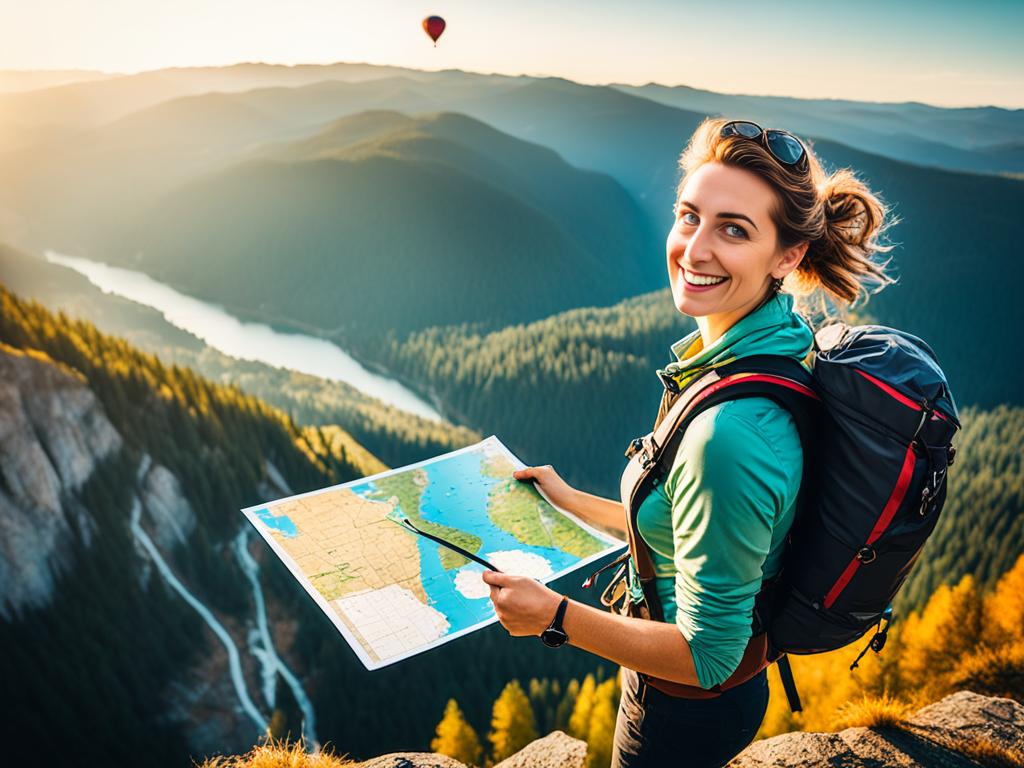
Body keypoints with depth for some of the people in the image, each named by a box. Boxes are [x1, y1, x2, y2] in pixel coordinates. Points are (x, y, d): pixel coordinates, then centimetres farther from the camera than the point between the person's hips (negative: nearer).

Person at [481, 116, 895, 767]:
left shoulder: (729, 430, -37)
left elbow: (705, 655, -27)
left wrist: (555, 614, -20)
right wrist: (572, 501, 10)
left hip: (688, 712, -8)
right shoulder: (771, 349, -7)